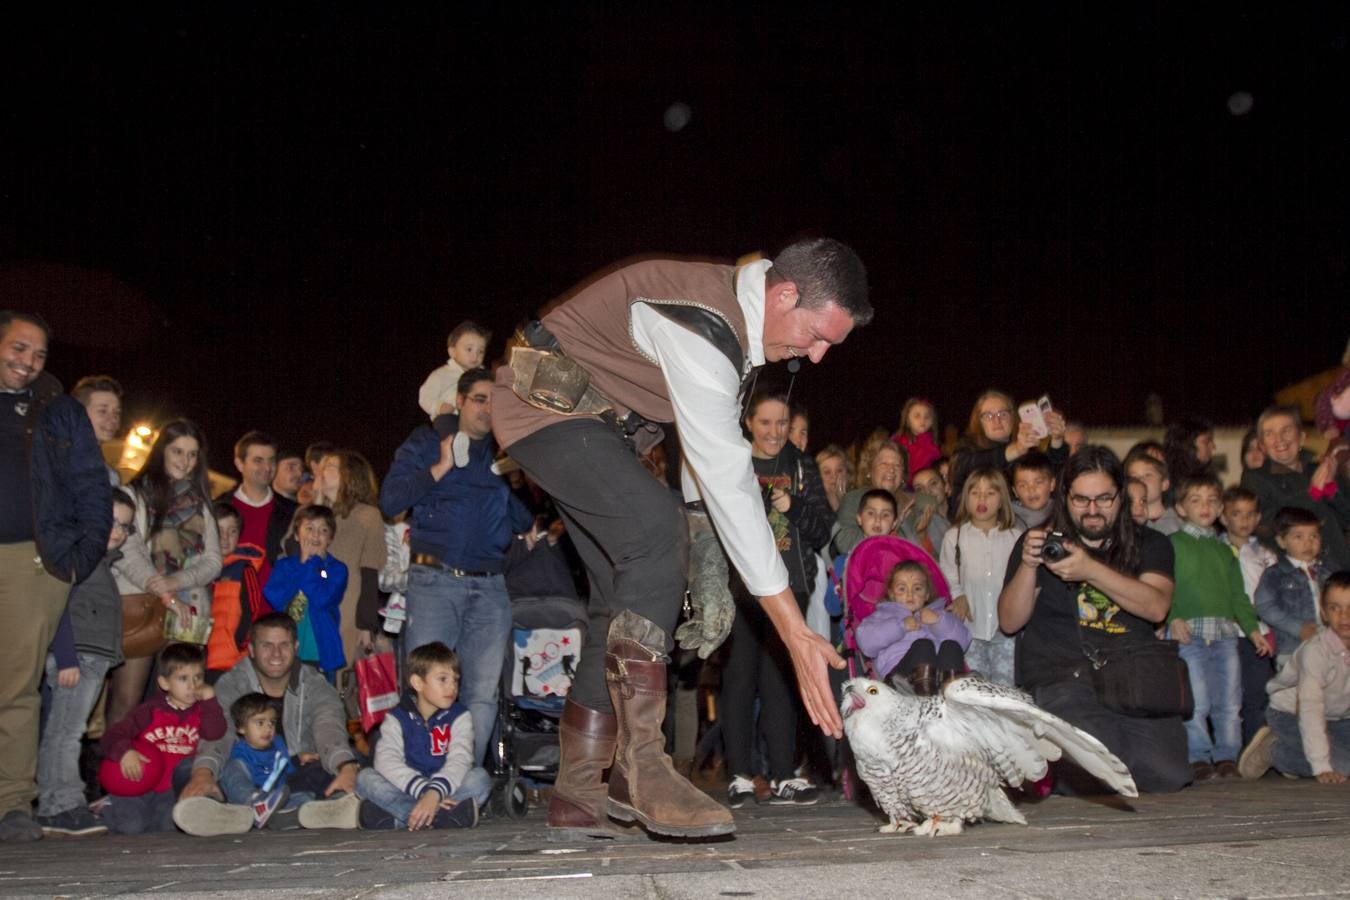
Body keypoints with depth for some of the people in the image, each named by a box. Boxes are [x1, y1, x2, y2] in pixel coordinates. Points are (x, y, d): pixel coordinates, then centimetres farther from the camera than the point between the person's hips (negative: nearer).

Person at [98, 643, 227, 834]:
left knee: (169, 826, -18)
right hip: (137, 783, -3)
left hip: (169, 789, 3)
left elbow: (215, 733, -16)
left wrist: (209, 700, -17)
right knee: (130, 828, -18)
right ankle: (108, 808, 17)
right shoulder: (151, 711, -6)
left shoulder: (200, 711, 3)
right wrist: (124, 752, -29)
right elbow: (113, 734, -9)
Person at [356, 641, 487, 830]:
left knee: (480, 777, -26)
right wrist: (423, 791, -31)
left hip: (446, 789, 0)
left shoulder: (460, 717, 3)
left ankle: (399, 818, -37)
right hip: (406, 790, 0)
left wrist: (435, 793, -34)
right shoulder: (397, 718, 2)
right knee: (365, 777, -22)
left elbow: (459, 760, -14)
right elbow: (387, 761, -15)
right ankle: (440, 815, -38)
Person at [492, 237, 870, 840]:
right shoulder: (701, 327, -31)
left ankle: (577, 791, 6)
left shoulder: (734, 310, -1)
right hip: (543, 405, -10)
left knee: (626, 594, 3)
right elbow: (727, 482, -33)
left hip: (600, 420, 10)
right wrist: (797, 634, -32)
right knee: (656, 532, -29)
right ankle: (640, 763, -28)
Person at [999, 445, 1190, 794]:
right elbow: (1010, 621, 5)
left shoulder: (1149, 545, 14)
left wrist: (1091, 571, -19)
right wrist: (1028, 566, -11)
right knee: (1096, 780, -25)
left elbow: (1157, 606, -6)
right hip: (1062, 675, -2)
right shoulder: (1041, 542, 12)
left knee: (1168, 776, -19)